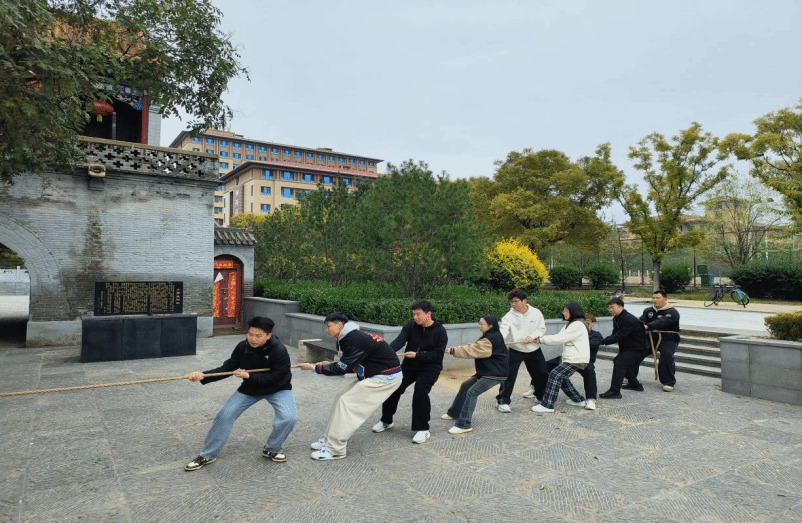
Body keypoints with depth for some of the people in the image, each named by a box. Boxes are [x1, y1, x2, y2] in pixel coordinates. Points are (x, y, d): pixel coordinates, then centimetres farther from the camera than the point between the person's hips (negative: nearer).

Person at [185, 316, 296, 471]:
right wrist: (203, 376, -29)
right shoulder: (242, 347, -16)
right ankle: (207, 455, 18)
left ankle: (272, 449, 4)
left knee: (289, 417, -25)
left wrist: (249, 376, -34)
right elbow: (227, 368, -14)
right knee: (225, 415, -3)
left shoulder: (279, 351, -30)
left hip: (276, 389, -3)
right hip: (250, 388, 4)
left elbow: (276, 378, -29)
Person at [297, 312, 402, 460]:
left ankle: (335, 449, -2)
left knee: (346, 402, -11)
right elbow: (350, 365, 15)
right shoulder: (351, 337, 7)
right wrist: (330, 365, 4)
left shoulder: (355, 340, -22)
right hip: (374, 375, 10)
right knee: (341, 397, 8)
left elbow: (342, 369, -21)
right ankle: (329, 439, 17)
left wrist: (315, 367, -11)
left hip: (386, 377, -10)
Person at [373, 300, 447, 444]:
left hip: (430, 367, -4)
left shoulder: (440, 331, -10)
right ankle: (386, 420, 19)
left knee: (420, 389, -29)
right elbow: (399, 341, -19)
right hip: (409, 366, 4)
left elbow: (438, 354, -15)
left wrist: (417, 355, -26)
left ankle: (423, 429, -13)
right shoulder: (410, 327, -3)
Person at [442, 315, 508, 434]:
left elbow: (471, 350, -26)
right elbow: (473, 347, 7)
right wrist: (454, 350, -5)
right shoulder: (492, 337, 14)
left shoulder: (490, 340, -20)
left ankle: (463, 425, -17)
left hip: (495, 374, -11)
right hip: (486, 371, 11)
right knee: (465, 386, 14)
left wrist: (452, 351, -25)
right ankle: (454, 413, 27)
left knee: (472, 392, -19)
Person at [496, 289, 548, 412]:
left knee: (542, 374, 12)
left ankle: (541, 397, 37)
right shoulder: (509, 316, -14)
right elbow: (503, 331, -27)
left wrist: (532, 336, -19)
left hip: (534, 350, 3)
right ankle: (503, 401, 1)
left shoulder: (536, 313, -6)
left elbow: (542, 329, 1)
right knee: (509, 375, -10)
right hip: (515, 350, -2)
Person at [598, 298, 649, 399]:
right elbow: (615, 334, 7)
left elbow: (620, 336, -30)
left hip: (637, 349, -11)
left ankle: (615, 391, -26)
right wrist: (605, 340, -14)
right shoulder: (616, 319, 7)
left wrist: (603, 341, -33)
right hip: (626, 347, 11)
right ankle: (635, 385, 42)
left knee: (619, 363, -23)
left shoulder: (629, 320, -25)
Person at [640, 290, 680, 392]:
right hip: (651, 338, 5)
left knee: (666, 354, -31)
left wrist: (647, 326, -47)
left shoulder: (672, 312, -10)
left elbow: (662, 322, -30)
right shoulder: (648, 311, 11)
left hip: (668, 339, -5)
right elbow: (642, 321, -8)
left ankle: (669, 382, -16)